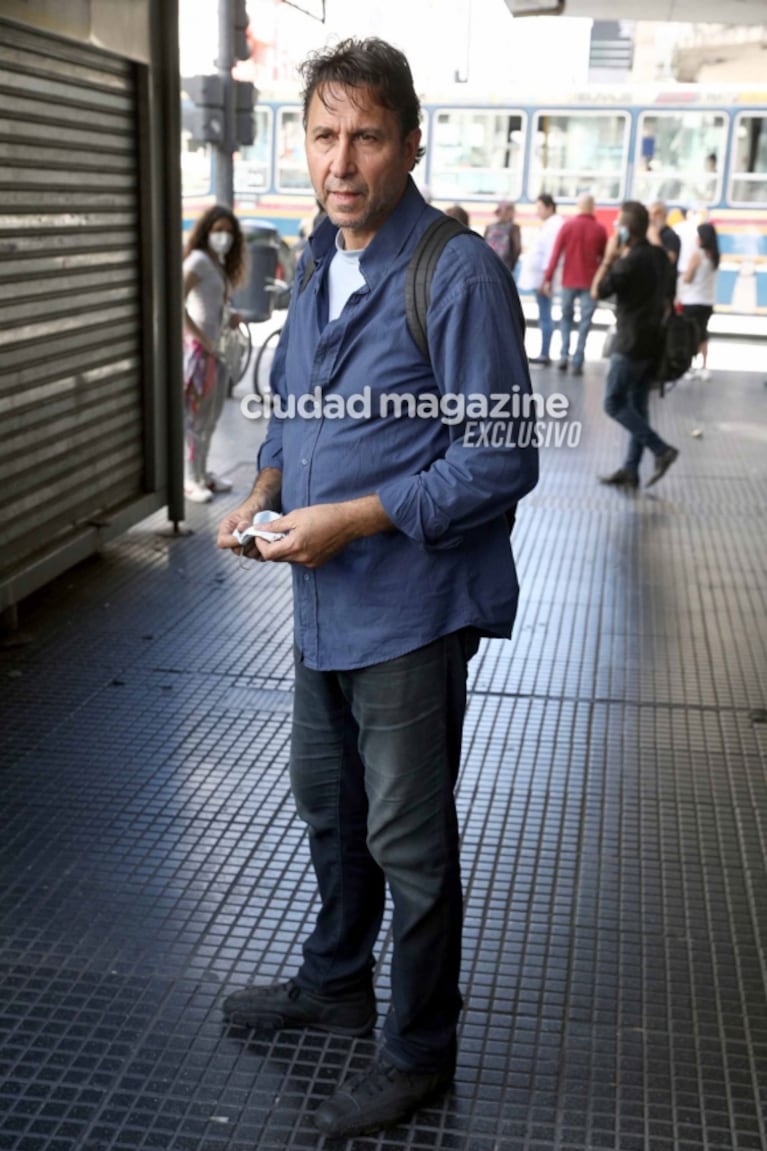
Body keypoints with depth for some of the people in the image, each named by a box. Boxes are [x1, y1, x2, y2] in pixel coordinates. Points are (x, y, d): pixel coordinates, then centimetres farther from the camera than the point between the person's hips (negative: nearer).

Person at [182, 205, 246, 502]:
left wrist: (230, 317, 0)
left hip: (212, 349, 9)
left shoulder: (220, 265, 15)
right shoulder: (198, 261, -12)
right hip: (196, 348, -9)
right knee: (194, 415, -3)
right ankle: (191, 480, 4)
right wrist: (199, 338, -23)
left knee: (209, 416, 16)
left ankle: (202, 474, 28)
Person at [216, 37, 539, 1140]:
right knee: (327, 801, 23)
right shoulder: (319, 263, 8)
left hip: (408, 609, -8)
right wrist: (265, 488, -1)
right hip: (323, 601, 8)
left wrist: (347, 520, -23)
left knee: (407, 840, 7)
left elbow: (502, 461, -21)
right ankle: (336, 982, 47)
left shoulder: (459, 274, -18)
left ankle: (419, 1051, 29)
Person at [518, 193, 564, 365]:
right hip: (539, 277, 10)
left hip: (544, 278, -10)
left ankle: (545, 354, -7)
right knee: (544, 317, 10)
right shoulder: (549, 225, 20)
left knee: (545, 317, -8)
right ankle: (544, 354, 13)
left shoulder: (554, 225, -12)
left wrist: (546, 277, -23)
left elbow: (551, 252, -19)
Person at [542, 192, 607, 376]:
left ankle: (564, 355, 3)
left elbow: (556, 253, -5)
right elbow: (604, 257, 4)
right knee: (584, 322, 2)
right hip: (590, 282, -1)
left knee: (566, 317, 17)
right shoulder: (599, 229, -3)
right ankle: (577, 362, -4)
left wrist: (548, 279, -3)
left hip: (569, 280, 1)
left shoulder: (567, 225, -2)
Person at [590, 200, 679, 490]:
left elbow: (597, 292, -11)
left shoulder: (630, 261, -18)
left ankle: (662, 450, -7)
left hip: (632, 342, -9)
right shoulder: (659, 255, 8)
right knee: (637, 406, 11)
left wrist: (609, 258, -4)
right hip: (654, 340, 9)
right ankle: (631, 470, 13)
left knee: (614, 404, -1)